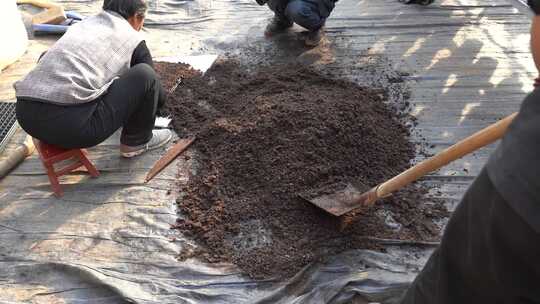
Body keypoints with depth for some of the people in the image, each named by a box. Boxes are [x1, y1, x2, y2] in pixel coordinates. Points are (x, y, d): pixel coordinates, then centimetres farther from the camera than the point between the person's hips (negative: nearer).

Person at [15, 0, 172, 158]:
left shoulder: (83, 24, 26)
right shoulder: (133, 39, 10)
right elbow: (159, 96, 21)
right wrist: (161, 99, 47)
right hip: (71, 124, -7)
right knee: (145, 75, 2)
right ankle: (138, 140, 21)